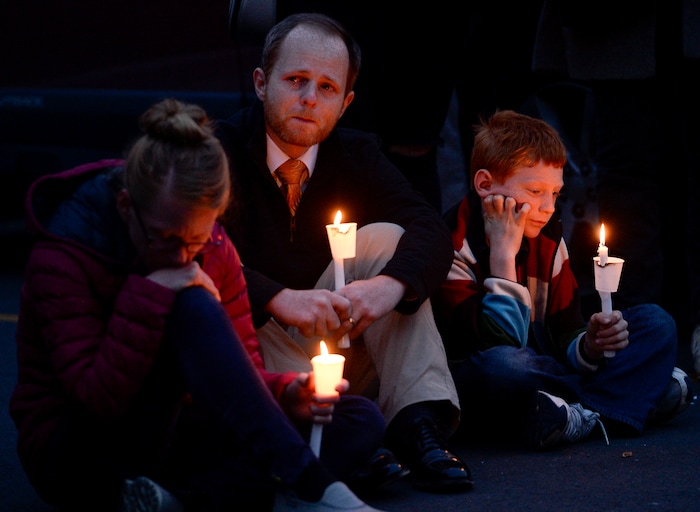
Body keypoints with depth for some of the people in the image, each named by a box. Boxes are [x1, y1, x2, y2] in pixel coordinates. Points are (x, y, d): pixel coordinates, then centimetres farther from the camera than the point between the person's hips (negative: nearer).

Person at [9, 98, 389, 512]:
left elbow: (242, 368, 8)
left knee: (361, 422, -12)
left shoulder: (214, 251, 2)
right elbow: (100, 399, -24)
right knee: (193, 308, -31)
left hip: (173, 438, 7)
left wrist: (282, 394, -14)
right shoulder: (61, 259, -16)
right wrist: (150, 297, -29)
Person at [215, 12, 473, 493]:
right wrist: (282, 299, -40)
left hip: (333, 338, 5)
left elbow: (431, 231, -10)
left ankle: (418, 423, -29)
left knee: (383, 238, -17)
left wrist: (390, 284, -33)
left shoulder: (357, 153, 6)